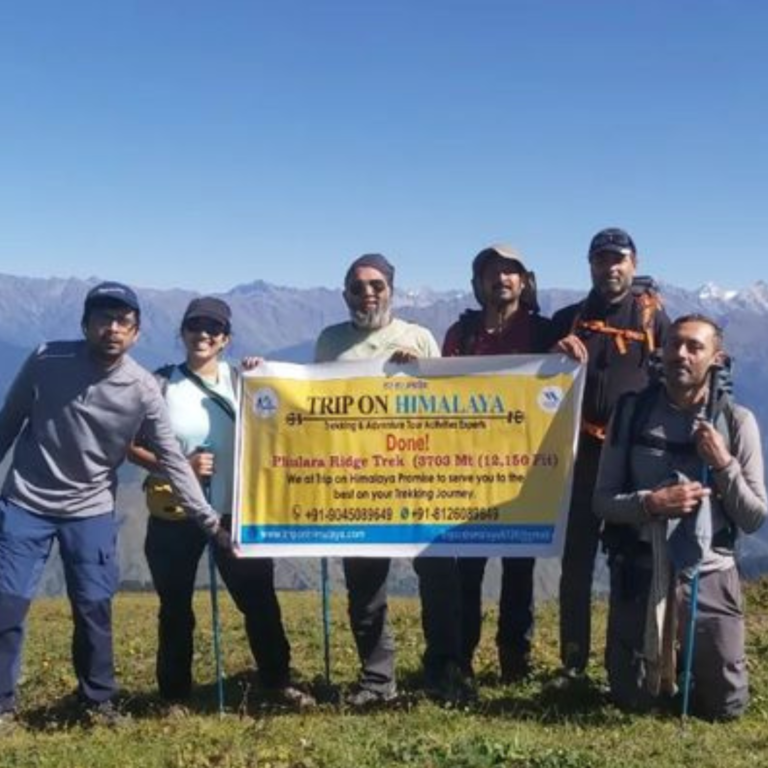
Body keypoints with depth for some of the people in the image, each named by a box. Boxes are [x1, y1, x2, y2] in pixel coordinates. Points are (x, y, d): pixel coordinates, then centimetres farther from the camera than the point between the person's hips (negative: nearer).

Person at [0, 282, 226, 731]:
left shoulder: (144, 390, -13)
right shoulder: (46, 361, -12)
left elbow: (173, 460, -9)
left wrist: (210, 522, -14)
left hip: (90, 511, 0)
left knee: (95, 607, 2)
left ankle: (99, 700, 22)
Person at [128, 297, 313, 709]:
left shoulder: (240, 380, 5)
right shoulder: (161, 383, -2)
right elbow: (130, 444, -3)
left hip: (234, 511, 1)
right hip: (174, 515, -1)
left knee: (259, 600, 2)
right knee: (175, 607, 9)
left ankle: (278, 682, 16)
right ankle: (174, 694, 23)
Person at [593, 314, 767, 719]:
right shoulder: (632, 411, -4)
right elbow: (603, 501, -2)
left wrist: (723, 463, -17)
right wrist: (651, 502, -21)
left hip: (709, 575, 0)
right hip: (641, 573, 0)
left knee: (726, 705, 5)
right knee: (633, 700, 9)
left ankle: (693, 665, 37)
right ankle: (663, 663, 42)